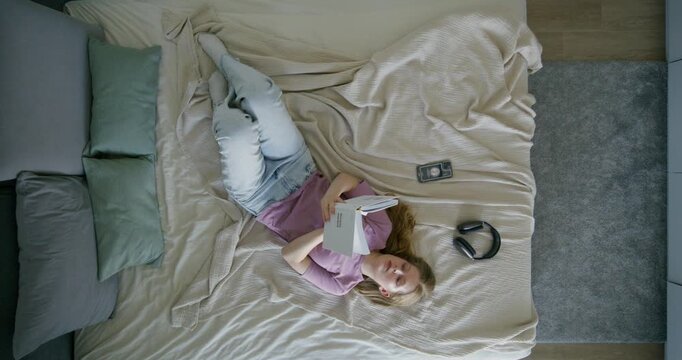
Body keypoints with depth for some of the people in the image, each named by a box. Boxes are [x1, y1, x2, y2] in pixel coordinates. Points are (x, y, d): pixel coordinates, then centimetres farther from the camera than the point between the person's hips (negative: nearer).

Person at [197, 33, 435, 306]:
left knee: (238, 130, -34)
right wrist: (330, 195, -34)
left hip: (262, 199, -3)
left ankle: (224, 104, 8)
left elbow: (290, 255, -19)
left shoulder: (341, 282, -18)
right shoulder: (381, 229, -13)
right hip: (296, 172, 3)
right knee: (262, 92, -17)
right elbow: (347, 178, -11)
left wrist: (326, 231, -35)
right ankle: (222, 58, 20)